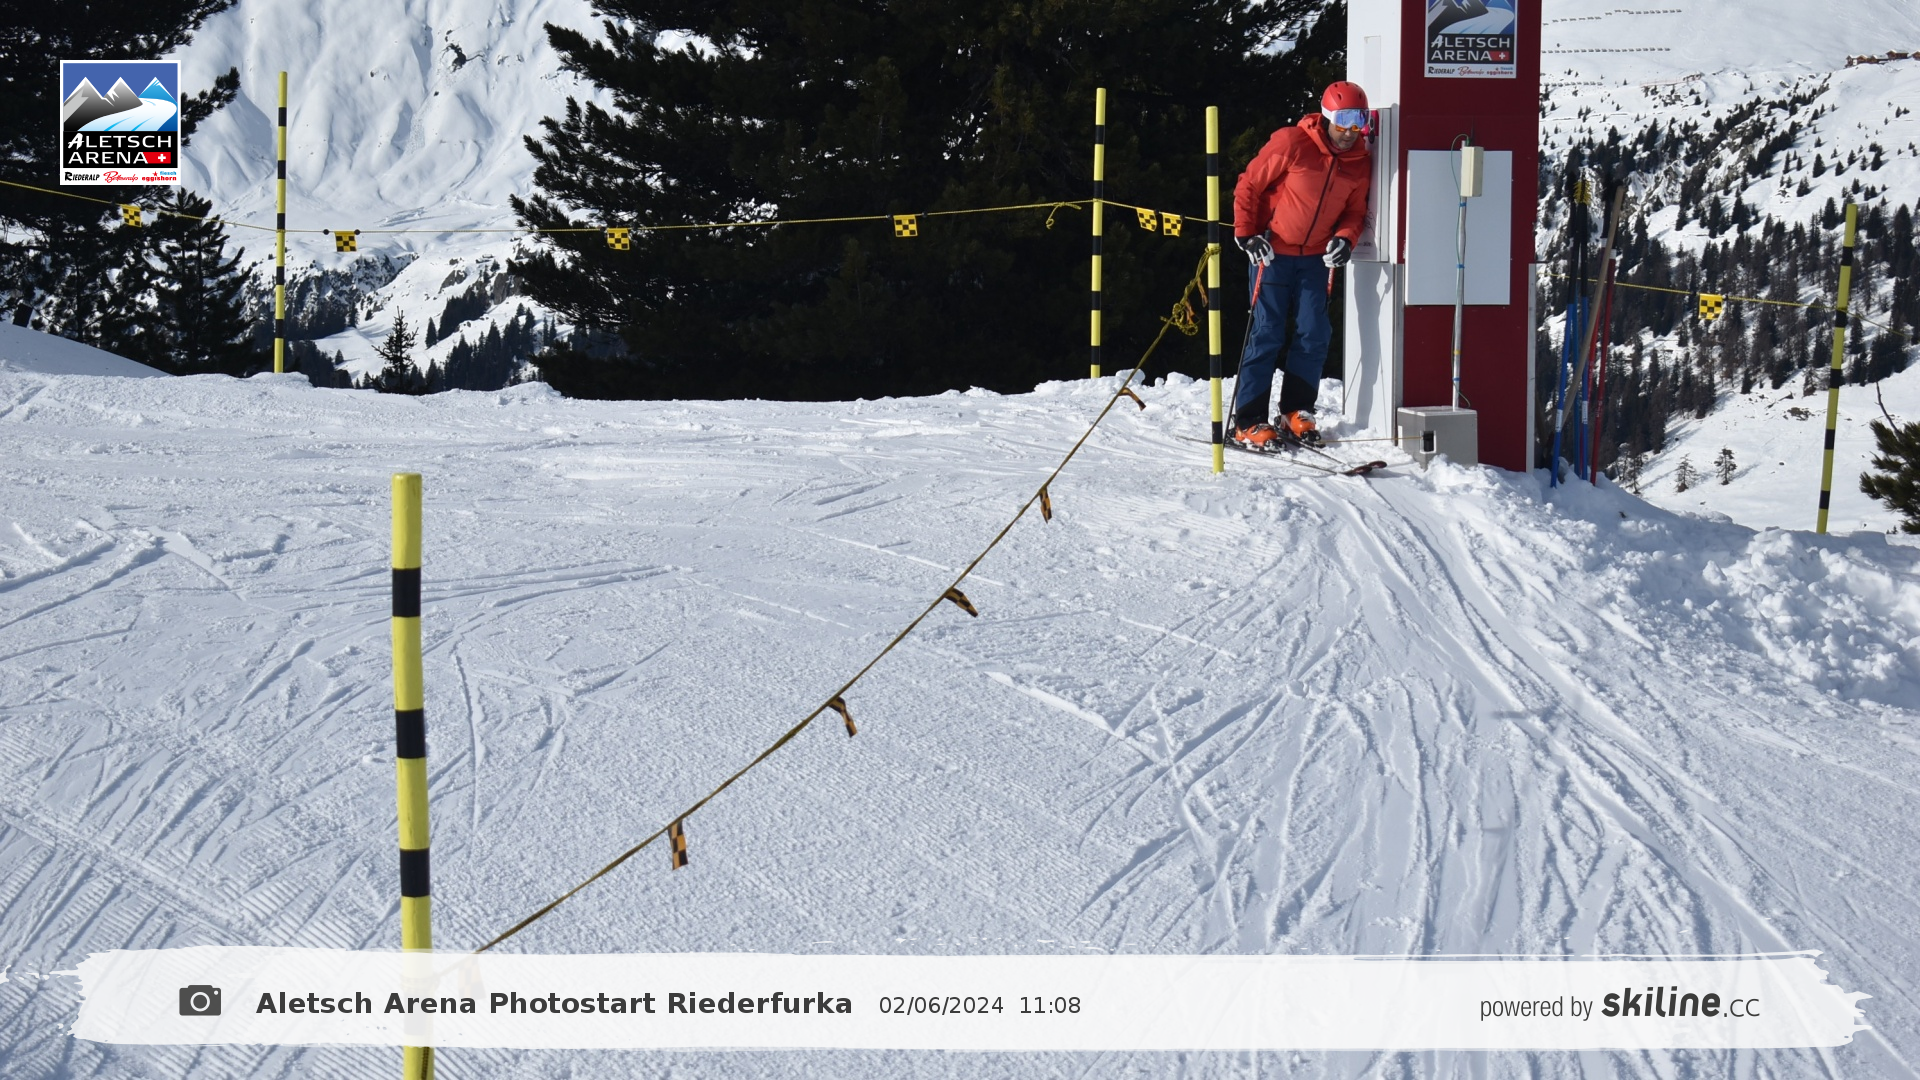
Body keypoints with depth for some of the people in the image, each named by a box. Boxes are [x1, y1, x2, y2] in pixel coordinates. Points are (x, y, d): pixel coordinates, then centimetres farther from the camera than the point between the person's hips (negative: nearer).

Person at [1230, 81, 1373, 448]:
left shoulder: (1360, 162, -1)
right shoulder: (1291, 143, -15)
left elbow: (1354, 210, 9)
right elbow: (1248, 185, -8)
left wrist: (1345, 238, -12)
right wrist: (1246, 234, -12)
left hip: (1315, 257, 5)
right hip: (1273, 251, -5)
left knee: (1314, 334, 1)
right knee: (1268, 334, -6)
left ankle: (1296, 414, 13)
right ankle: (1248, 422, -1)